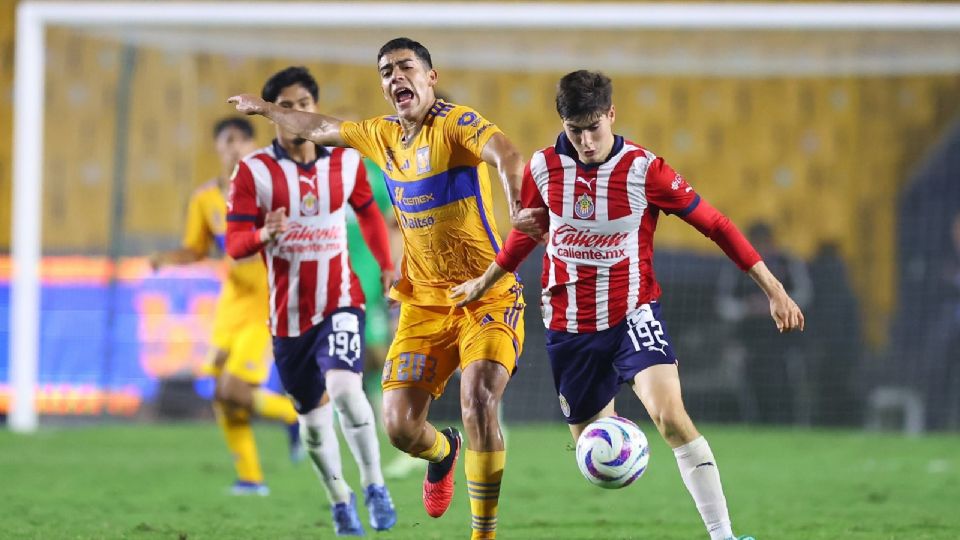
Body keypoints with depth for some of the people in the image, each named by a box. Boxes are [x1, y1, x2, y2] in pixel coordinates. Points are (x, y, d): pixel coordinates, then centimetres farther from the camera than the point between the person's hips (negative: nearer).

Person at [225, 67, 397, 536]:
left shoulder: (346, 161, 0)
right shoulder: (254, 171, -8)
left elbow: (368, 213, 19)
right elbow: (234, 244, -10)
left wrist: (387, 266, 14)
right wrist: (264, 237, -31)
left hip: (340, 301, -1)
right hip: (288, 313, 1)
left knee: (344, 388, -25)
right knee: (312, 415, 9)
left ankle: (375, 488, -11)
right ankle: (340, 502, 31)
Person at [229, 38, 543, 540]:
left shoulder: (455, 123, -12)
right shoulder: (382, 135, 9)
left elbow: (505, 154, -32)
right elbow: (321, 128, 29)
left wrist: (519, 207, -52)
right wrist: (265, 109, 43)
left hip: (488, 298, -6)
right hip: (423, 304, 6)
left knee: (478, 399, -27)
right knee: (399, 424, -7)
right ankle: (443, 451, 32)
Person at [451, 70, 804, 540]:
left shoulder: (643, 169, -12)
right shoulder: (543, 168, -3)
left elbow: (714, 224, -5)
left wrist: (773, 289, -6)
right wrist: (484, 282, 29)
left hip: (631, 315, -4)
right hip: (568, 325, 4)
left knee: (671, 416, -24)